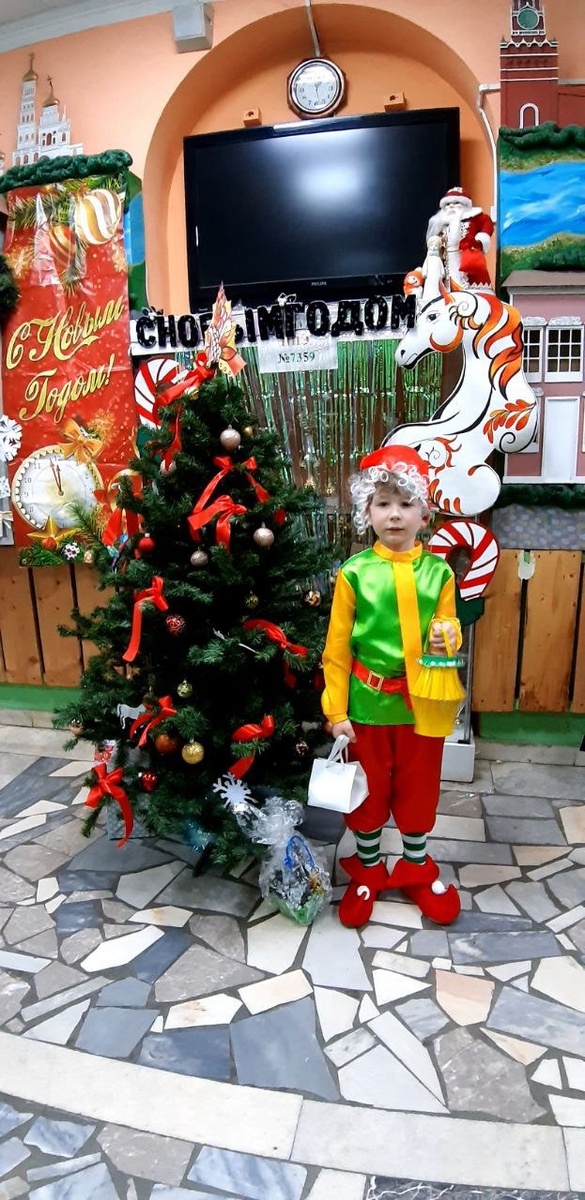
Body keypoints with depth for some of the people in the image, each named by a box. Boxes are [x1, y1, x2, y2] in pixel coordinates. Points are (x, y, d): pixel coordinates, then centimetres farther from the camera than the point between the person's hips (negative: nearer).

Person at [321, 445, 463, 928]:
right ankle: (367, 872, 38)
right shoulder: (354, 573, -10)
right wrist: (336, 711, -8)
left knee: (419, 790, 17)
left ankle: (418, 869, 41)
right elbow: (337, 649, -7)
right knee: (368, 792, 15)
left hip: (422, 703, 2)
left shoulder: (438, 572, -4)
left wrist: (447, 637, -17)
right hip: (368, 704, -1)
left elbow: (450, 629, 7)